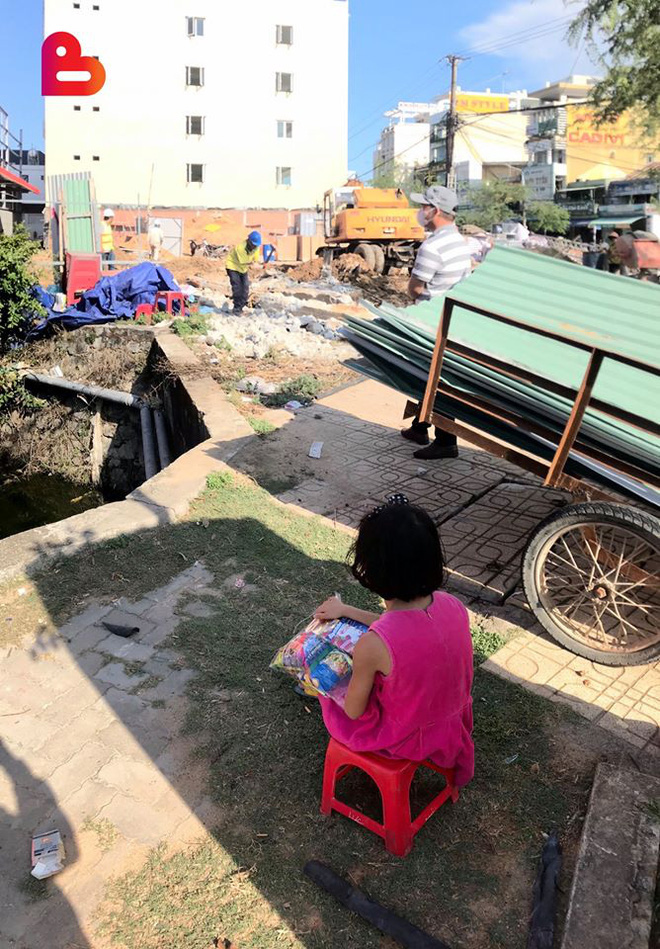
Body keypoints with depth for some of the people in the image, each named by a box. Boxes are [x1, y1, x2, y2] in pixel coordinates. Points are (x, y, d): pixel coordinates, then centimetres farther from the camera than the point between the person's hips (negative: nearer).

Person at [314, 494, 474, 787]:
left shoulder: (371, 645, -37)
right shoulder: (453, 606, -20)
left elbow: (353, 711, -17)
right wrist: (347, 611, 8)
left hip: (402, 738, -4)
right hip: (449, 726, 5)